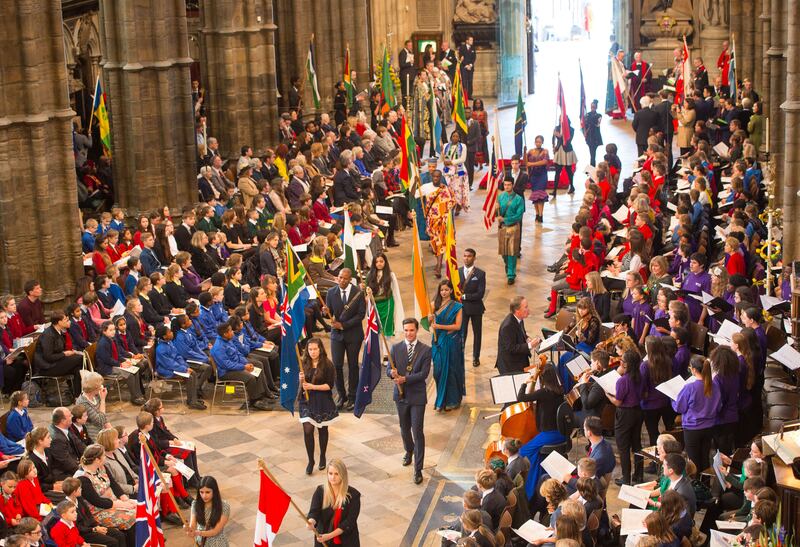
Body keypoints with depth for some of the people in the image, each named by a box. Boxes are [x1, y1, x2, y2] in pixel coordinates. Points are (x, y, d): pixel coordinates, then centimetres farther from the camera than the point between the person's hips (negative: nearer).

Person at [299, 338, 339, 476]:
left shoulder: (327, 365, -11)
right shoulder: (305, 364, 0)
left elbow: (330, 385, -13)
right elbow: (302, 385, 9)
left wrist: (313, 387, -22)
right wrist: (301, 380, -14)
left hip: (322, 401, -2)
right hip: (307, 401, 2)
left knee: (322, 429, 14)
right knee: (307, 431, -8)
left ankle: (322, 457, 35)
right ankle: (310, 460, 6)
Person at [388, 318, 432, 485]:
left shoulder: (425, 350, -7)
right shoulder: (395, 348, 1)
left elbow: (424, 373, -14)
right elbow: (388, 369, -2)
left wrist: (405, 379, -25)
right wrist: (392, 373, -26)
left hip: (417, 396, -3)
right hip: (401, 395, 3)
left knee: (418, 432, -7)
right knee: (404, 429, 20)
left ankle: (418, 469, -2)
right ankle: (409, 451, 50)